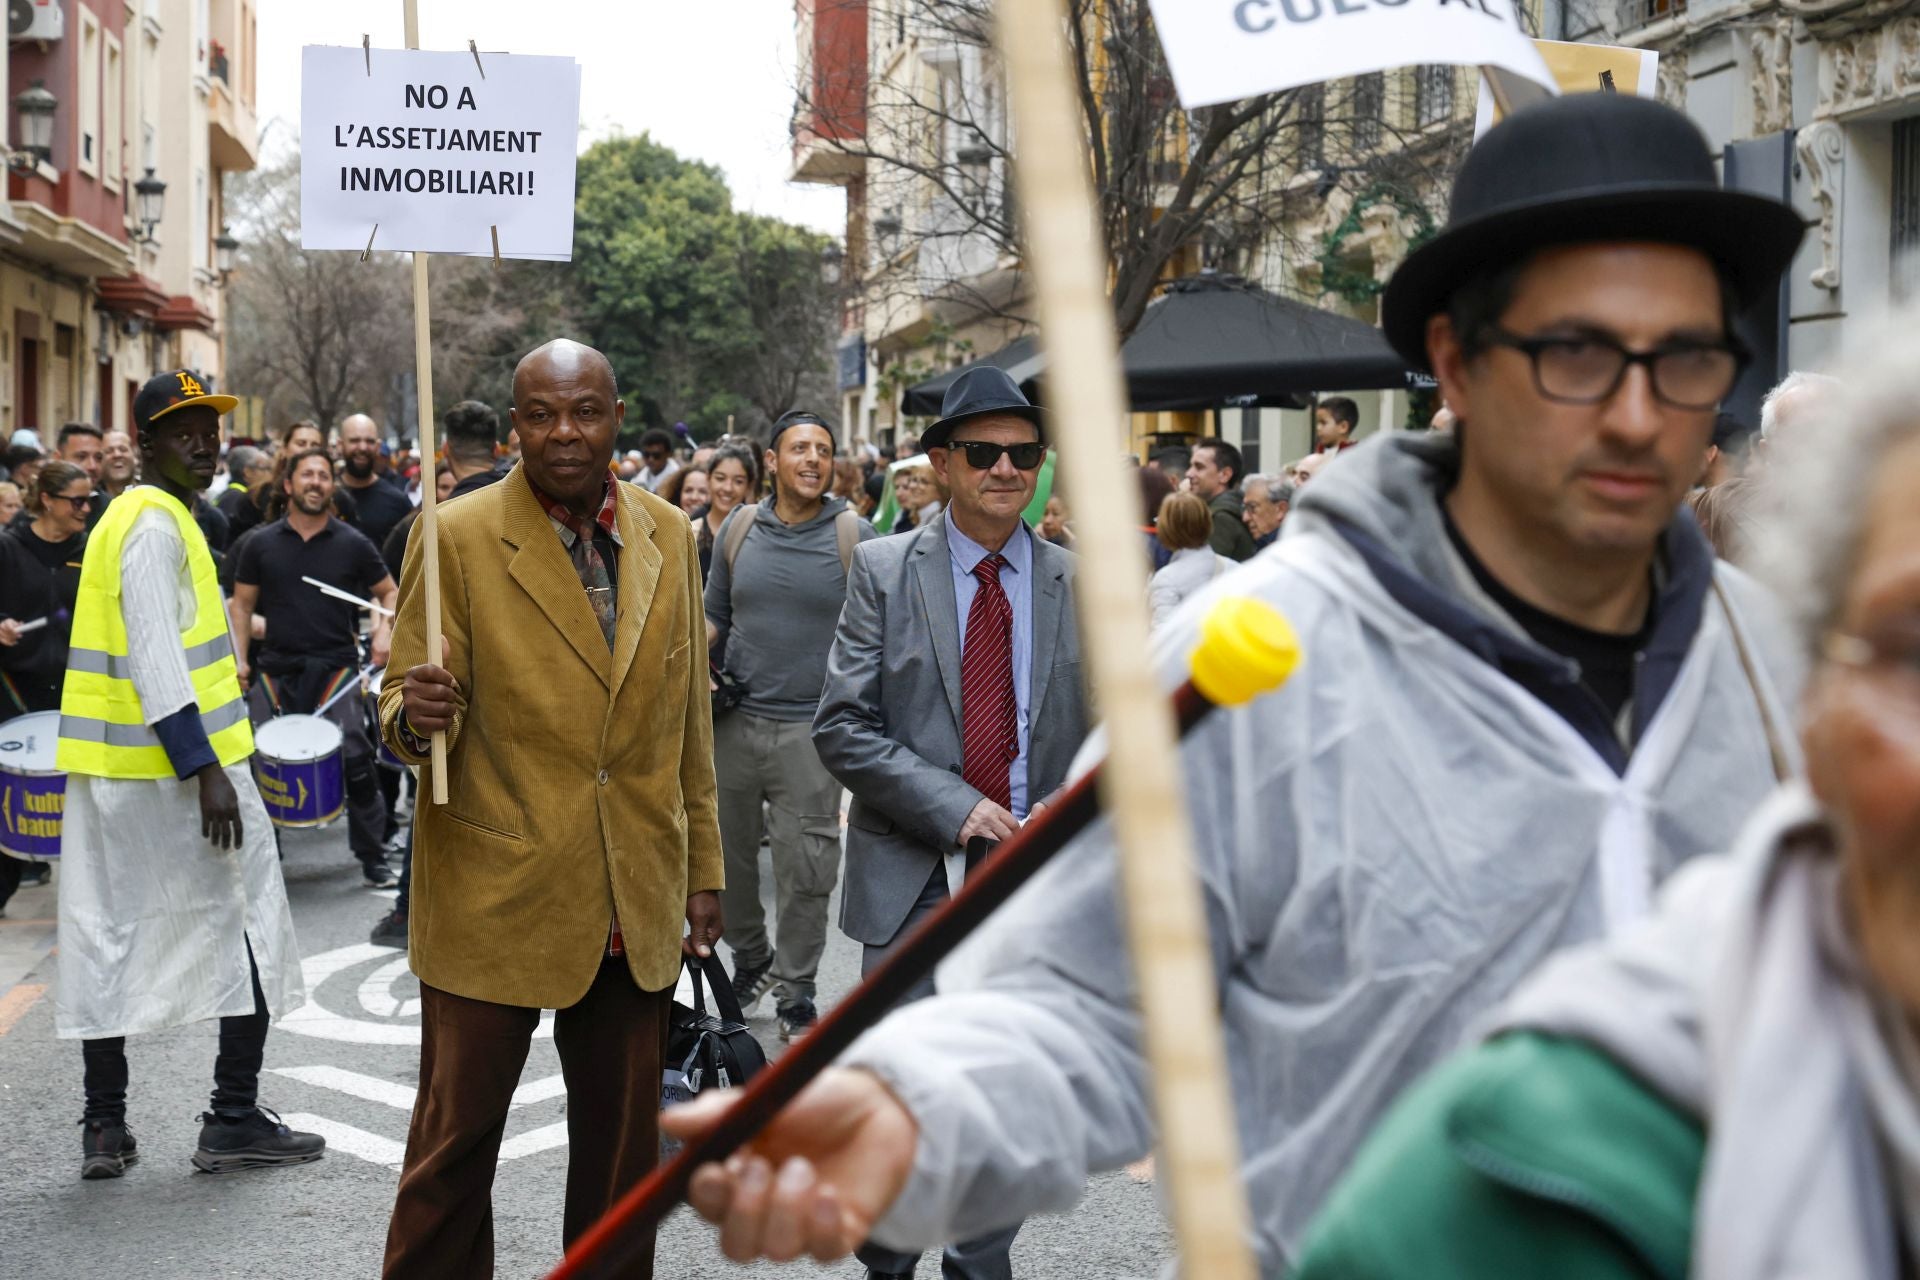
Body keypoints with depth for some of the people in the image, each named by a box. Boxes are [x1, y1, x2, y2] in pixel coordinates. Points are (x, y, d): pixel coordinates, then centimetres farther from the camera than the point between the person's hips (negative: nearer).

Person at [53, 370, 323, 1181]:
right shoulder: (156, 523, -13)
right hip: (178, 761, -9)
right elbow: (155, 660, -22)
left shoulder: (127, 517, 17)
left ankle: (105, 1127, 13)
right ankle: (234, 1121, 5)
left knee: (106, 937, 8)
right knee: (249, 929, 2)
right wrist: (205, 770, -24)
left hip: (107, 772, 9)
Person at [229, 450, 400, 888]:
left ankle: (373, 859, 3)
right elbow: (242, 605, 12)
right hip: (275, 667, 1)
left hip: (336, 666, -1)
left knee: (356, 759, -11)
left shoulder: (352, 544, 5)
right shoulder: (262, 543, 7)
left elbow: (389, 592, 15)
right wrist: (240, 659, 1)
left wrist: (384, 631, -4)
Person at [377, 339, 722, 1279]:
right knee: (456, 1140, 2)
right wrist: (414, 715, -31)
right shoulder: (458, 538, -8)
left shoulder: (666, 535, 6)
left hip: (638, 907, 4)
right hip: (494, 899, -4)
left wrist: (702, 867, 13)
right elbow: (408, 710, -7)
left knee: (623, 1146, 13)